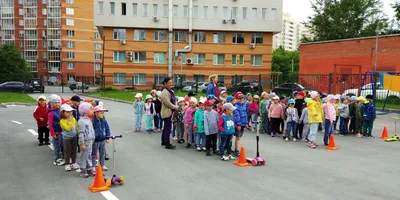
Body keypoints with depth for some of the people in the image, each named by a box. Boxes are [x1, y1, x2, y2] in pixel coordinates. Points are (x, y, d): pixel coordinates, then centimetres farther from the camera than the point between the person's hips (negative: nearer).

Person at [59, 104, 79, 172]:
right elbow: (68, 128, -27)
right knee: (67, 151, 3)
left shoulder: (73, 119, 2)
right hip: (66, 138, -5)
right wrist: (70, 121, -26)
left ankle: (73, 163, 25)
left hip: (74, 137, 5)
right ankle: (67, 164, 14)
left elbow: (76, 127, 13)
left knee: (74, 151, 12)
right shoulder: (62, 121, -16)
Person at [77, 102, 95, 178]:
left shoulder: (88, 120, 10)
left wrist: (92, 139, 21)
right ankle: (83, 171, 13)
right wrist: (82, 143, -20)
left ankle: (89, 169, 26)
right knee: (84, 156, 2)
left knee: (89, 155, 16)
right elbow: (81, 133, -20)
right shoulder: (81, 121, -19)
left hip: (90, 141, 9)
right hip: (85, 142, -9)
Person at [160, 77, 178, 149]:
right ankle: (167, 144, -3)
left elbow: (174, 100, 19)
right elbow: (168, 103, -21)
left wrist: (176, 107, 2)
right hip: (166, 112, -10)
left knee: (166, 127, 18)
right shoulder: (164, 92, -17)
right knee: (168, 128, -7)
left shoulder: (171, 91, 13)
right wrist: (176, 107, -12)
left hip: (170, 112, 10)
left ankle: (163, 141, 30)